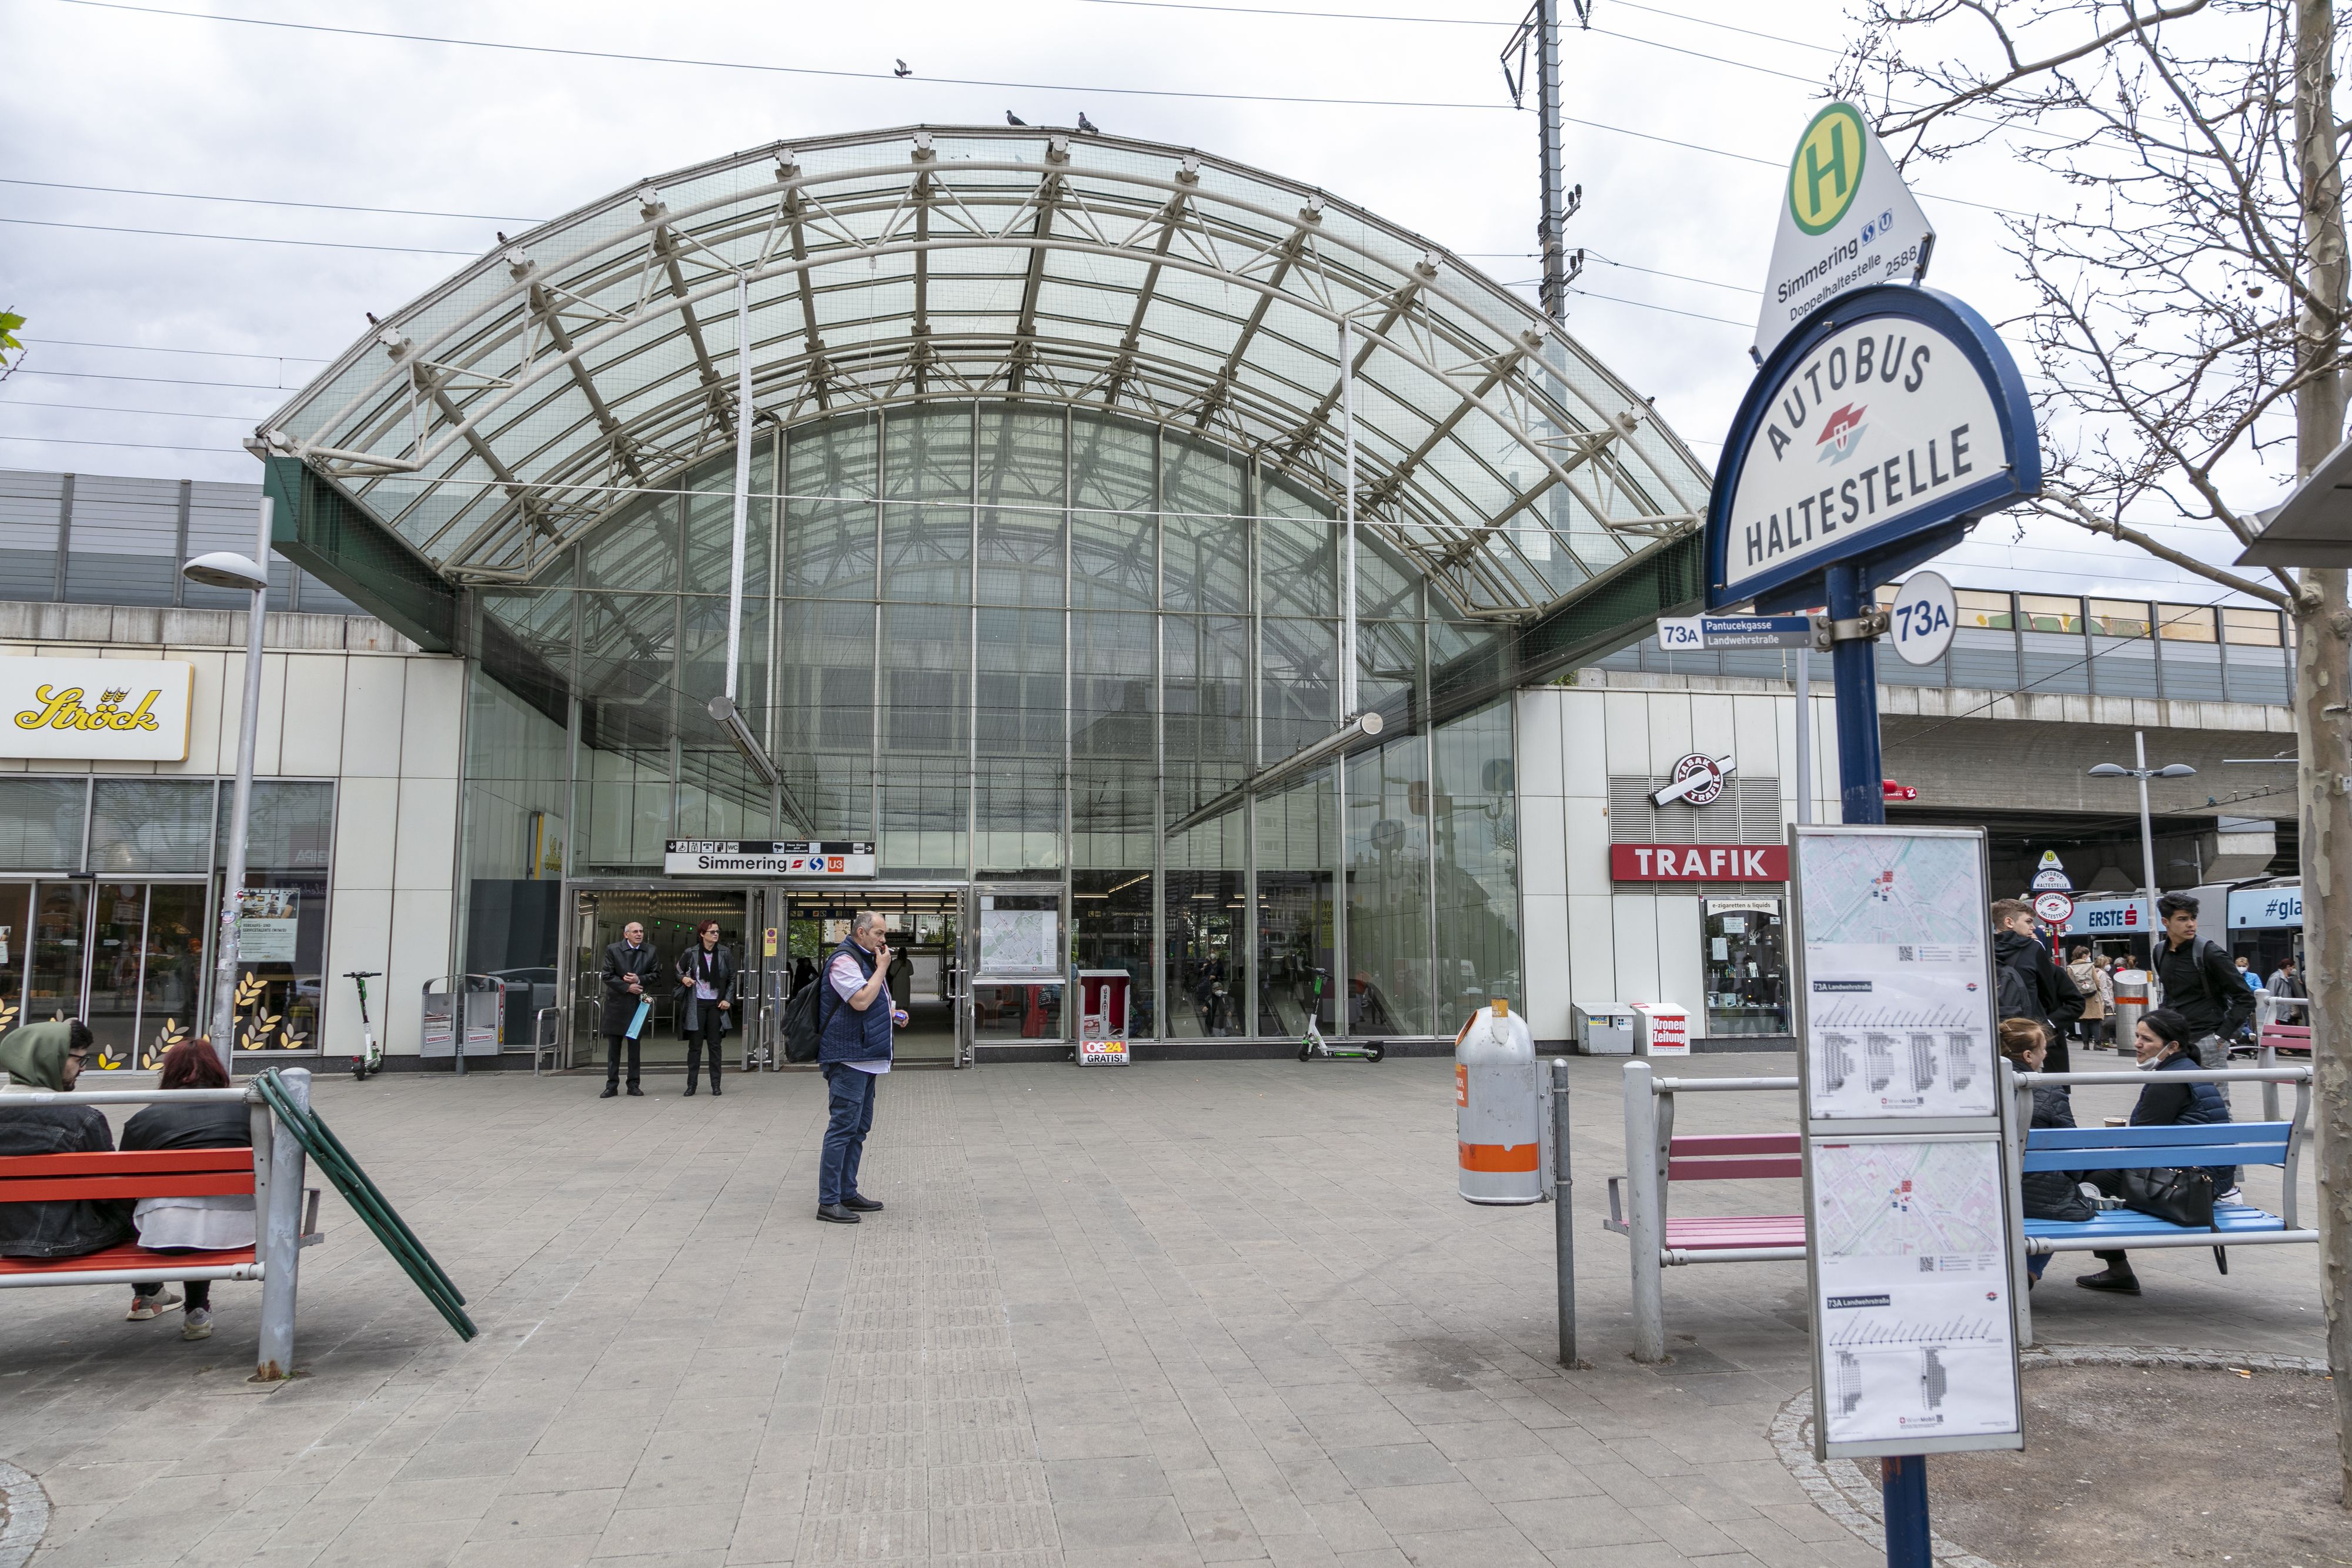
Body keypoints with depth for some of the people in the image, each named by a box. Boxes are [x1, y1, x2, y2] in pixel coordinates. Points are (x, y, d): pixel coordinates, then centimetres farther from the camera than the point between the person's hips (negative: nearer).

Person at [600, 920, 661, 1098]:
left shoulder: (650, 951, 3)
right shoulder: (613, 950, -3)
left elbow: (655, 975, 5)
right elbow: (608, 976, -6)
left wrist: (639, 980, -13)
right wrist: (627, 987, -15)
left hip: (638, 1002, 2)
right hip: (616, 1003, -2)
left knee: (635, 1045, 7)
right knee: (613, 1046, 2)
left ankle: (633, 1084, 13)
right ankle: (612, 1085, 8)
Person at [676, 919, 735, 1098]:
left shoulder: (725, 954, 1)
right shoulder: (691, 953, -2)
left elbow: (732, 979, 8)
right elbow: (678, 970, 13)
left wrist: (728, 999, 0)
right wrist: (683, 978, -9)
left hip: (716, 1004, 1)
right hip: (696, 1004, -1)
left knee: (714, 1045, 4)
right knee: (695, 1045, 1)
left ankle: (716, 1084, 9)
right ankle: (691, 1084, 8)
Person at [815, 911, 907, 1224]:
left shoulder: (865, 960, 20)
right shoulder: (844, 960, -13)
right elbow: (861, 1001, -24)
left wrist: (891, 1013, 14)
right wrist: (883, 968, -15)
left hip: (865, 1058, 11)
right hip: (848, 1057, -11)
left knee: (859, 1128, 14)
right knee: (842, 1127, -10)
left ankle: (848, 1193, 22)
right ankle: (828, 1201, -6)